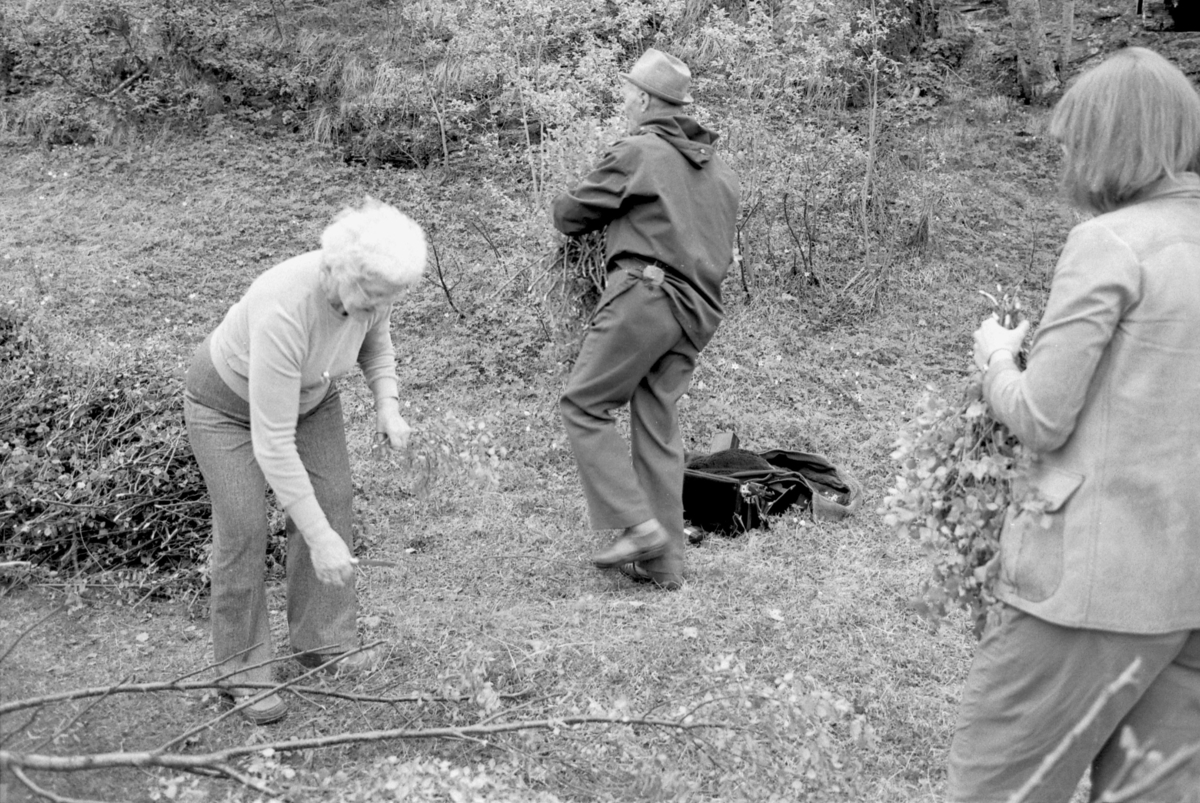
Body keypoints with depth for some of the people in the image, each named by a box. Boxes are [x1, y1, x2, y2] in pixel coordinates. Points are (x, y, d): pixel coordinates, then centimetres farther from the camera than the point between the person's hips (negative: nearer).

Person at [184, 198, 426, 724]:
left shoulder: (371, 284, -25)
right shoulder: (285, 311, -44)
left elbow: (375, 339, 3)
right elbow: (272, 444, -42)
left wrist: (387, 403, -13)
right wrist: (319, 538, -39)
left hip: (306, 392, 6)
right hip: (229, 401, -6)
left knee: (332, 504, 0)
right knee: (243, 529, -8)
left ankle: (323, 641, 16)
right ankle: (243, 669, 9)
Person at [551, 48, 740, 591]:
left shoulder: (636, 153, -3)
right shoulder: (718, 168, 21)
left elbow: (568, 216, 2)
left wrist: (609, 209, 24)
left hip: (645, 293, -8)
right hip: (698, 310, 8)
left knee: (583, 406, -2)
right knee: (658, 429, 8)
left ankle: (638, 526, -10)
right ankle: (664, 562, 8)